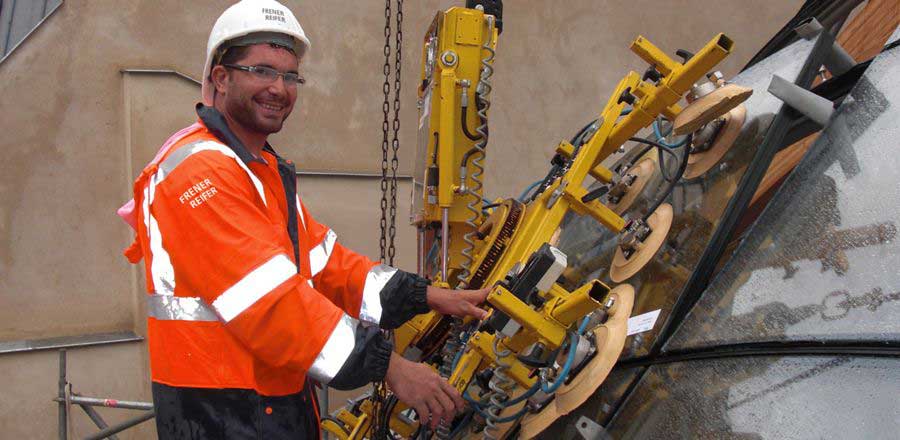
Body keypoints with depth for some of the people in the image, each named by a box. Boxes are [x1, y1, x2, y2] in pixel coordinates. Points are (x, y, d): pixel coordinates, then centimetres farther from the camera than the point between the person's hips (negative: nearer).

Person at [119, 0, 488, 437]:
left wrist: (426, 296, 1)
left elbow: (325, 262, 9)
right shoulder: (198, 169, -19)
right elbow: (269, 299, -25)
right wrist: (386, 364, -23)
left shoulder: (269, 171, 15)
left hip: (281, 403, 9)